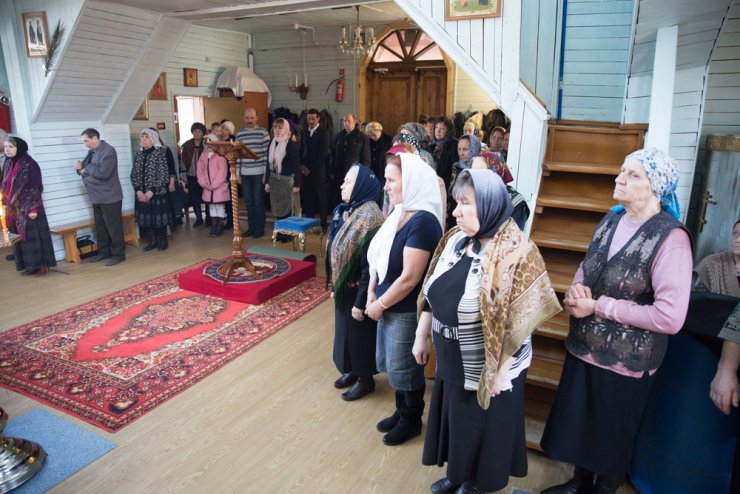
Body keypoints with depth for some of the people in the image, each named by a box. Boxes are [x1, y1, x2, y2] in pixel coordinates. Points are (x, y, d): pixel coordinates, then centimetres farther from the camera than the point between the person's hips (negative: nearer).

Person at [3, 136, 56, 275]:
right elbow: (6, 186, 15)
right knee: (20, 237, 9)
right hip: (14, 208, 7)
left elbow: (35, 187, -15)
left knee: (34, 235, -2)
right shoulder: (8, 164, 8)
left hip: (28, 207, -7)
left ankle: (42, 264, 6)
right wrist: (6, 204, 12)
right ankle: (29, 265, 16)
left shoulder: (29, 164, -13)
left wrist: (33, 208, -18)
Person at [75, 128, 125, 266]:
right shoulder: (92, 152, 13)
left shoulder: (108, 151, -15)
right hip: (97, 197, 9)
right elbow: (85, 169, 18)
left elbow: (103, 172, -26)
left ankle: (118, 254, 4)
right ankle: (104, 252, 27)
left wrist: (86, 169, -12)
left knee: (113, 227, -3)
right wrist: (80, 167, -4)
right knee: (100, 227, 16)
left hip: (109, 197, -9)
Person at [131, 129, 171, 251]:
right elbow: (134, 175, 8)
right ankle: (153, 240, 22)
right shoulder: (138, 155, 9)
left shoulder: (159, 153, -6)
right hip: (141, 194, 5)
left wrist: (152, 190, -16)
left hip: (157, 193, -5)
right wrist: (138, 190, -7)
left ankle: (162, 241, 18)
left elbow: (163, 175, -12)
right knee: (145, 217, 8)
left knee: (159, 217, 1)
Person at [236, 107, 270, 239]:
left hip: (259, 172, -4)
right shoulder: (239, 134, 9)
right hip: (245, 173, 4)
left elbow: (267, 153, -5)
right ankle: (251, 227, 18)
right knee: (249, 201, 8)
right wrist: (237, 173, 7)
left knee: (258, 201, 1)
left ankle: (260, 228, 11)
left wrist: (266, 172, -9)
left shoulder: (263, 132, -3)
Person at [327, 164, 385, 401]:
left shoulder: (369, 219, -24)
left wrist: (361, 302, -21)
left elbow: (370, 266, -24)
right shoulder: (345, 212, 3)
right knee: (346, 330, 21)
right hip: (344, 288, 8)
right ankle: (352, 370, 41)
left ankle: (365, 379, 29)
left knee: (360, 333, 9)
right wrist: (334, 285, 14)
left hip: (358, 290, -8)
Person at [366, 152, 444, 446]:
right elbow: (378, 256, 8)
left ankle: (412, 421, 35)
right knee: (395, 365, 22)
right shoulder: (399, 213, 2)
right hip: (388, 306, 8)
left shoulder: (423, 221, -24)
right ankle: (401, 412, 44)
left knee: (405, 368, 12)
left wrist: (380, 305, -14)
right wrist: (372, 294, 0)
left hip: (407, 311, -8)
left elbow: (409, 278, -25)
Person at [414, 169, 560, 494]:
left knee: (482, 428, 16)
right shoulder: (455, 240, -1)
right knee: (455, 422, 23)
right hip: (451, 361, 6)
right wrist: (421, 336, 9)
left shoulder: (516, 252, -22)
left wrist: (499, 372, -17)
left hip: (487, 368, -6)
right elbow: (431, 294, 6)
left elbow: (519, 322, -21)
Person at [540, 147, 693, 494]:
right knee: (578, 422, 23)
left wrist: (599, 307, -22)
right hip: (584, 346, 7)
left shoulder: (670, 238, -21)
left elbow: (670, 317, -26)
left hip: (625, 361, -7)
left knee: (612, 435, 17)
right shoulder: (611, 220, 2)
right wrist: (577, 286, -9)